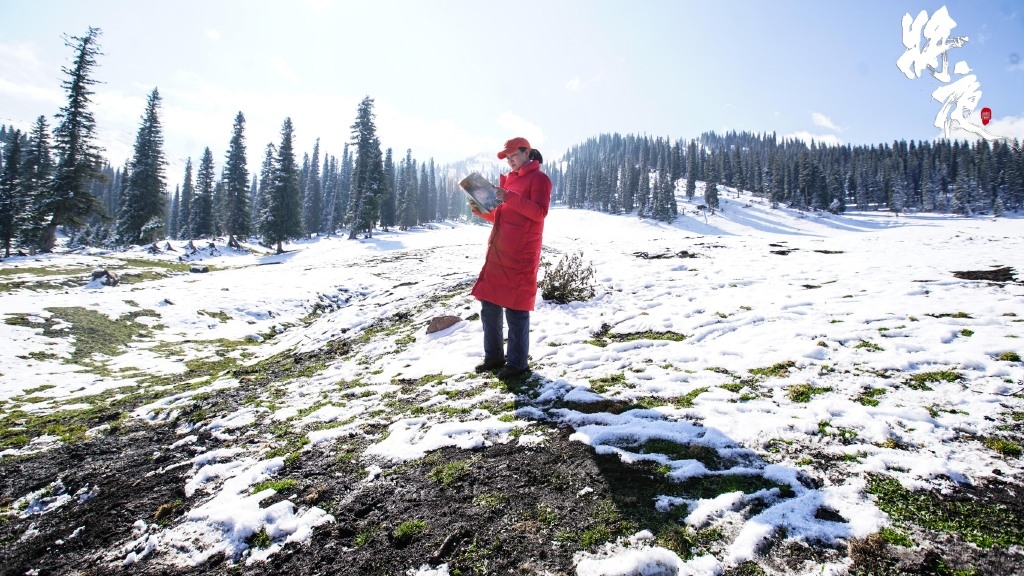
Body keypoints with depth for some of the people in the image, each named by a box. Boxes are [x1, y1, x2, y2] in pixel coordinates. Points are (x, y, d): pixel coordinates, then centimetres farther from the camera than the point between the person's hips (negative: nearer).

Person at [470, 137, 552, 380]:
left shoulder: (539, 178, -2)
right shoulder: (508, 179, 21)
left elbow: (539, 212, -15)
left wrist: (510, 198, -23)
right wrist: (482, 211, 7)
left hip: (520, 255, -8)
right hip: (498, 252, 8)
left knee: (515, 308, -4)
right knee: (489, 305, 9)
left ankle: (518, 362, 6)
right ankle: (494, 356, 21)